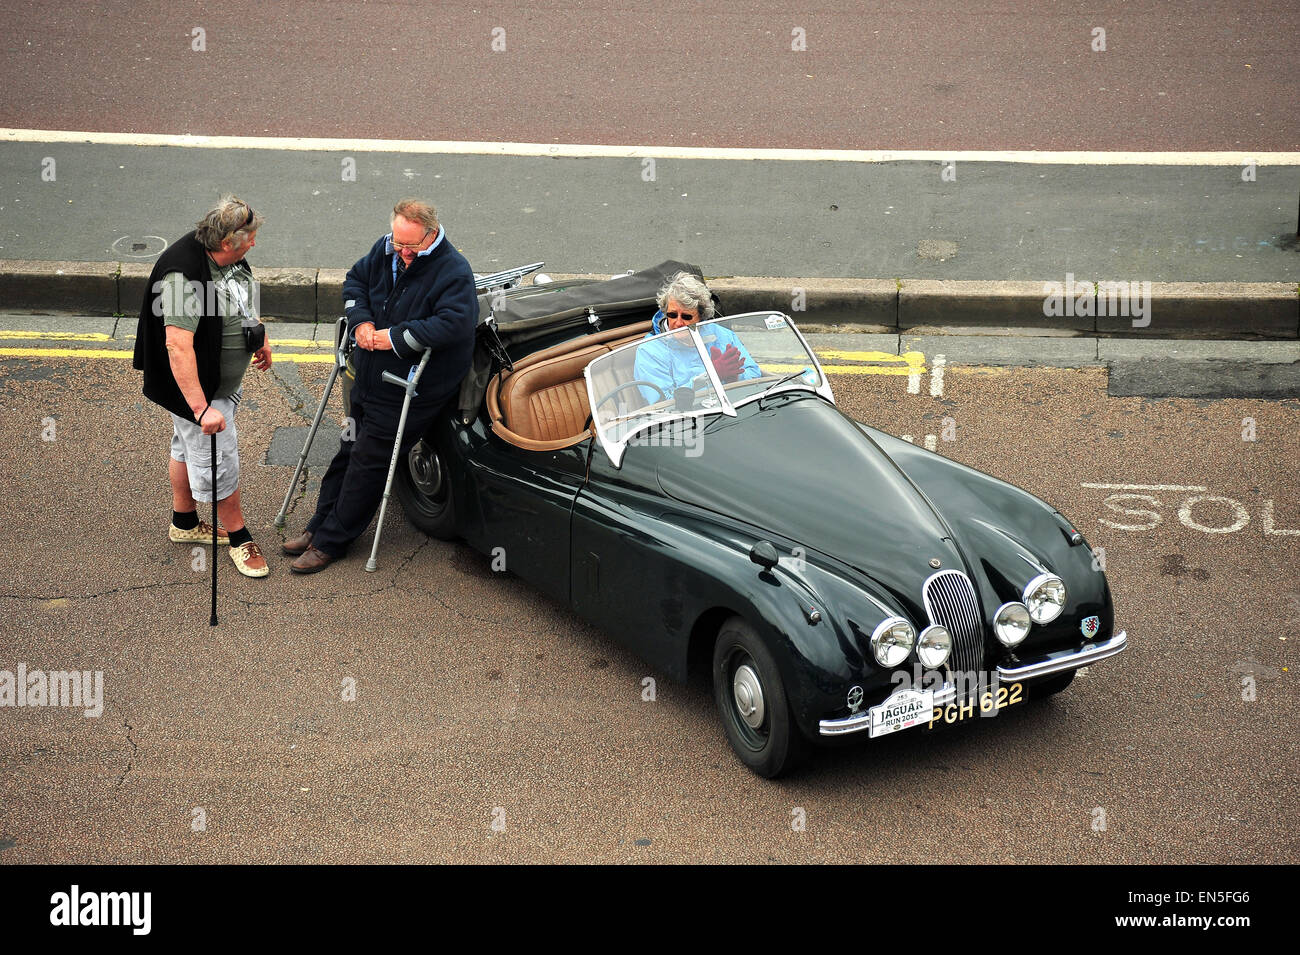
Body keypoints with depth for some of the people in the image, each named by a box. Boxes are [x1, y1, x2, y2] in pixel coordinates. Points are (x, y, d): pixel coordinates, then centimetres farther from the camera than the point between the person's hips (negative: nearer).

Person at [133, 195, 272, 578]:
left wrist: (260, 338, 26)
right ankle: (239, 538, 19)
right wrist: (201, 408, -40)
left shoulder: (228, 256, -6)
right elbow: (178, 346, -38)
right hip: (199, 387, -9)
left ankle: (184, 523, 40)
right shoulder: (183, 276, -34)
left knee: (189, 447, 24)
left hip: (226, 380, 9)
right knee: (218, 459, 3)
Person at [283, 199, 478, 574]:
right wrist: (361, 320, -5)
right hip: (369, 380, 7)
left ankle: (330, 542, 10)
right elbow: (355, 281, 15)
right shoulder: (386, 250, 0)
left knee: (367, 465, -1)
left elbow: (454, 324, -32)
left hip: (409, 394, -7)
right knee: (348, 452, 17)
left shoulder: (453, 272, -21)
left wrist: (395, 338, -26)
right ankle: (319, 527, 30)